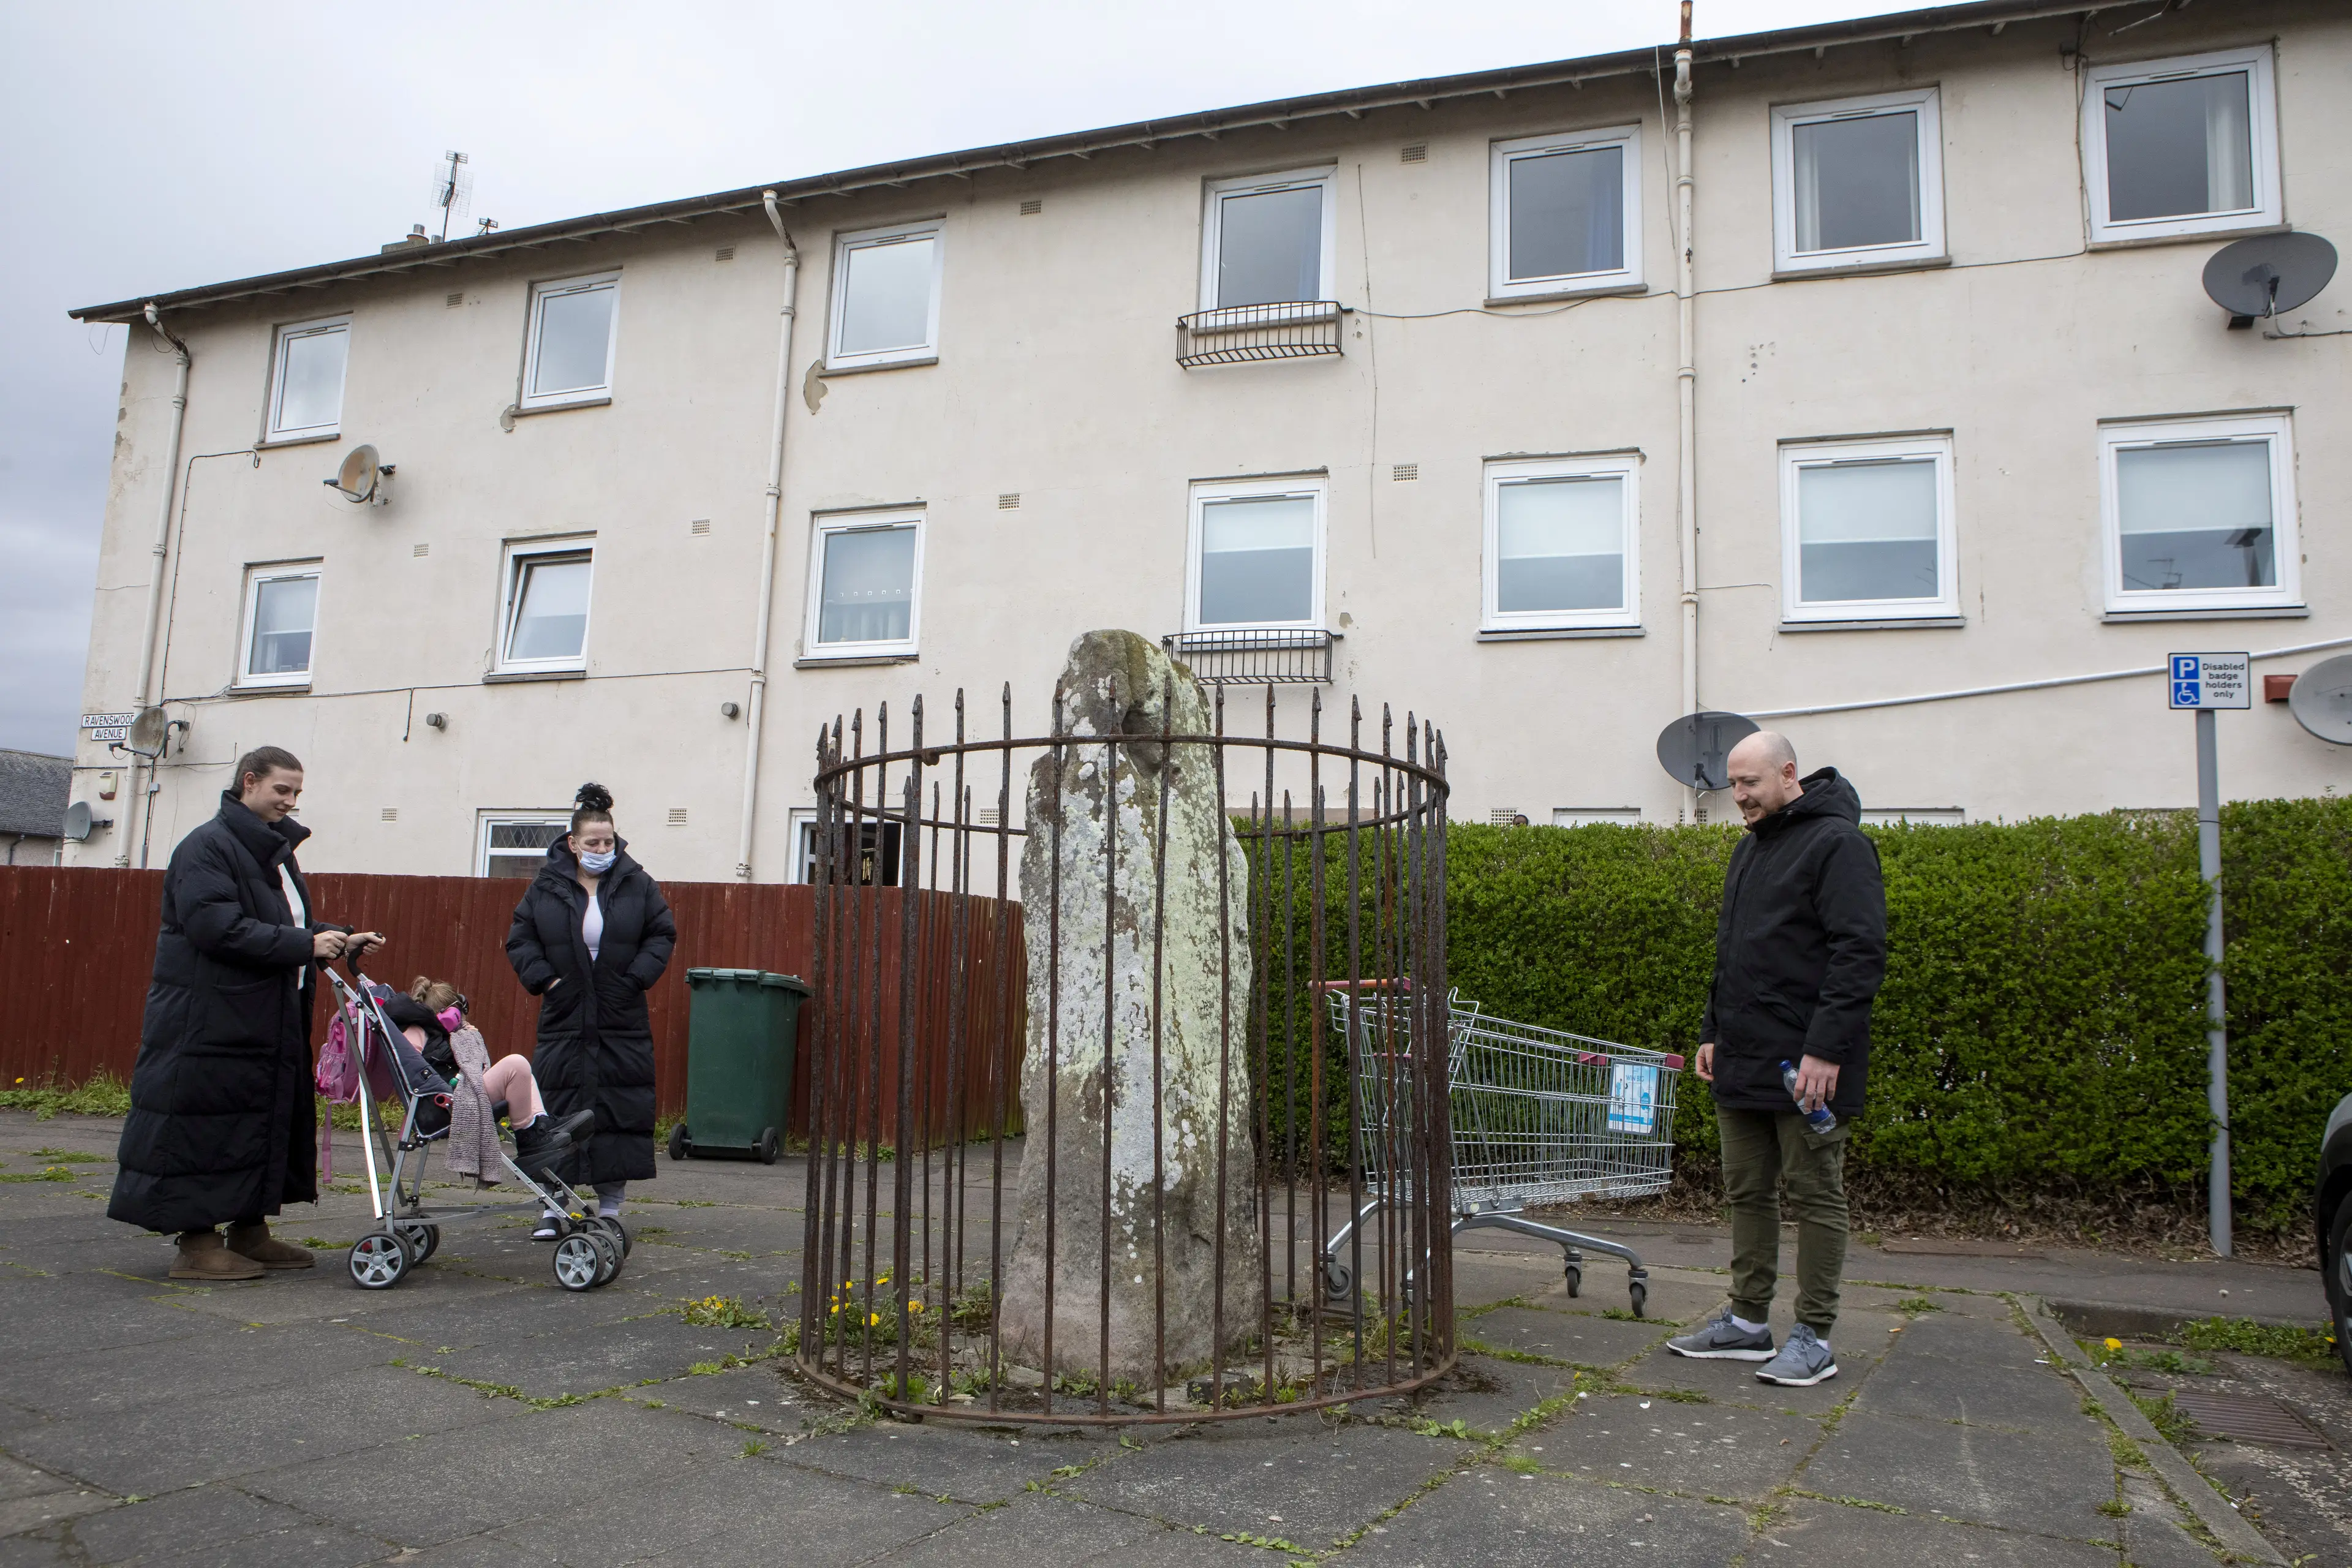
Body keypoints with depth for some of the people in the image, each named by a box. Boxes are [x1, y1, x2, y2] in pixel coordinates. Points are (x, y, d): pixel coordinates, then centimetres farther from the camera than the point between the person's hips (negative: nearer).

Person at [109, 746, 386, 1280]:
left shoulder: (278, 850, 17)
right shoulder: (206, 847, -11)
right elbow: (219, 928, -22)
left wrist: (342, 939, 5)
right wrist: (306, 945, -23)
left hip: (270, 1022, 9)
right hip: (210, 1022, -9)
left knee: (269, 1122, 12)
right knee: (207, 1127, -3)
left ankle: (250, 1231, 22)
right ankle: (197, 1243, 5)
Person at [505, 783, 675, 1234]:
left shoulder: (638, 885, 1)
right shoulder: (546, 888, 2)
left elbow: (663, 935, 5)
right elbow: (520, 940, 6)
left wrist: (636, 978, -7)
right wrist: (545, 979, -7)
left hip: (622, 1024, 0)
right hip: (563, 1021, 0)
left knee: (621, 1110, 2)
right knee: (557, 1113, 2)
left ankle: (610, 1208, 13)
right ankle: (553, 1207, 12)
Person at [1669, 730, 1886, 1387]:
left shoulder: (1837, 842, -10)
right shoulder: (1750, 847, 17)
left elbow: (1861, 953, -17)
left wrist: (1827, 1048, -22)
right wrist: (1714, 1030, 18)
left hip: (1804, 1066, -8)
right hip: (1743, 1062, 8)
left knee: (1815, 1196, 2)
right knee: (1748, 1192, 13)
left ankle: (1814, 1338, 10)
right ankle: (1748, 1322, 22)